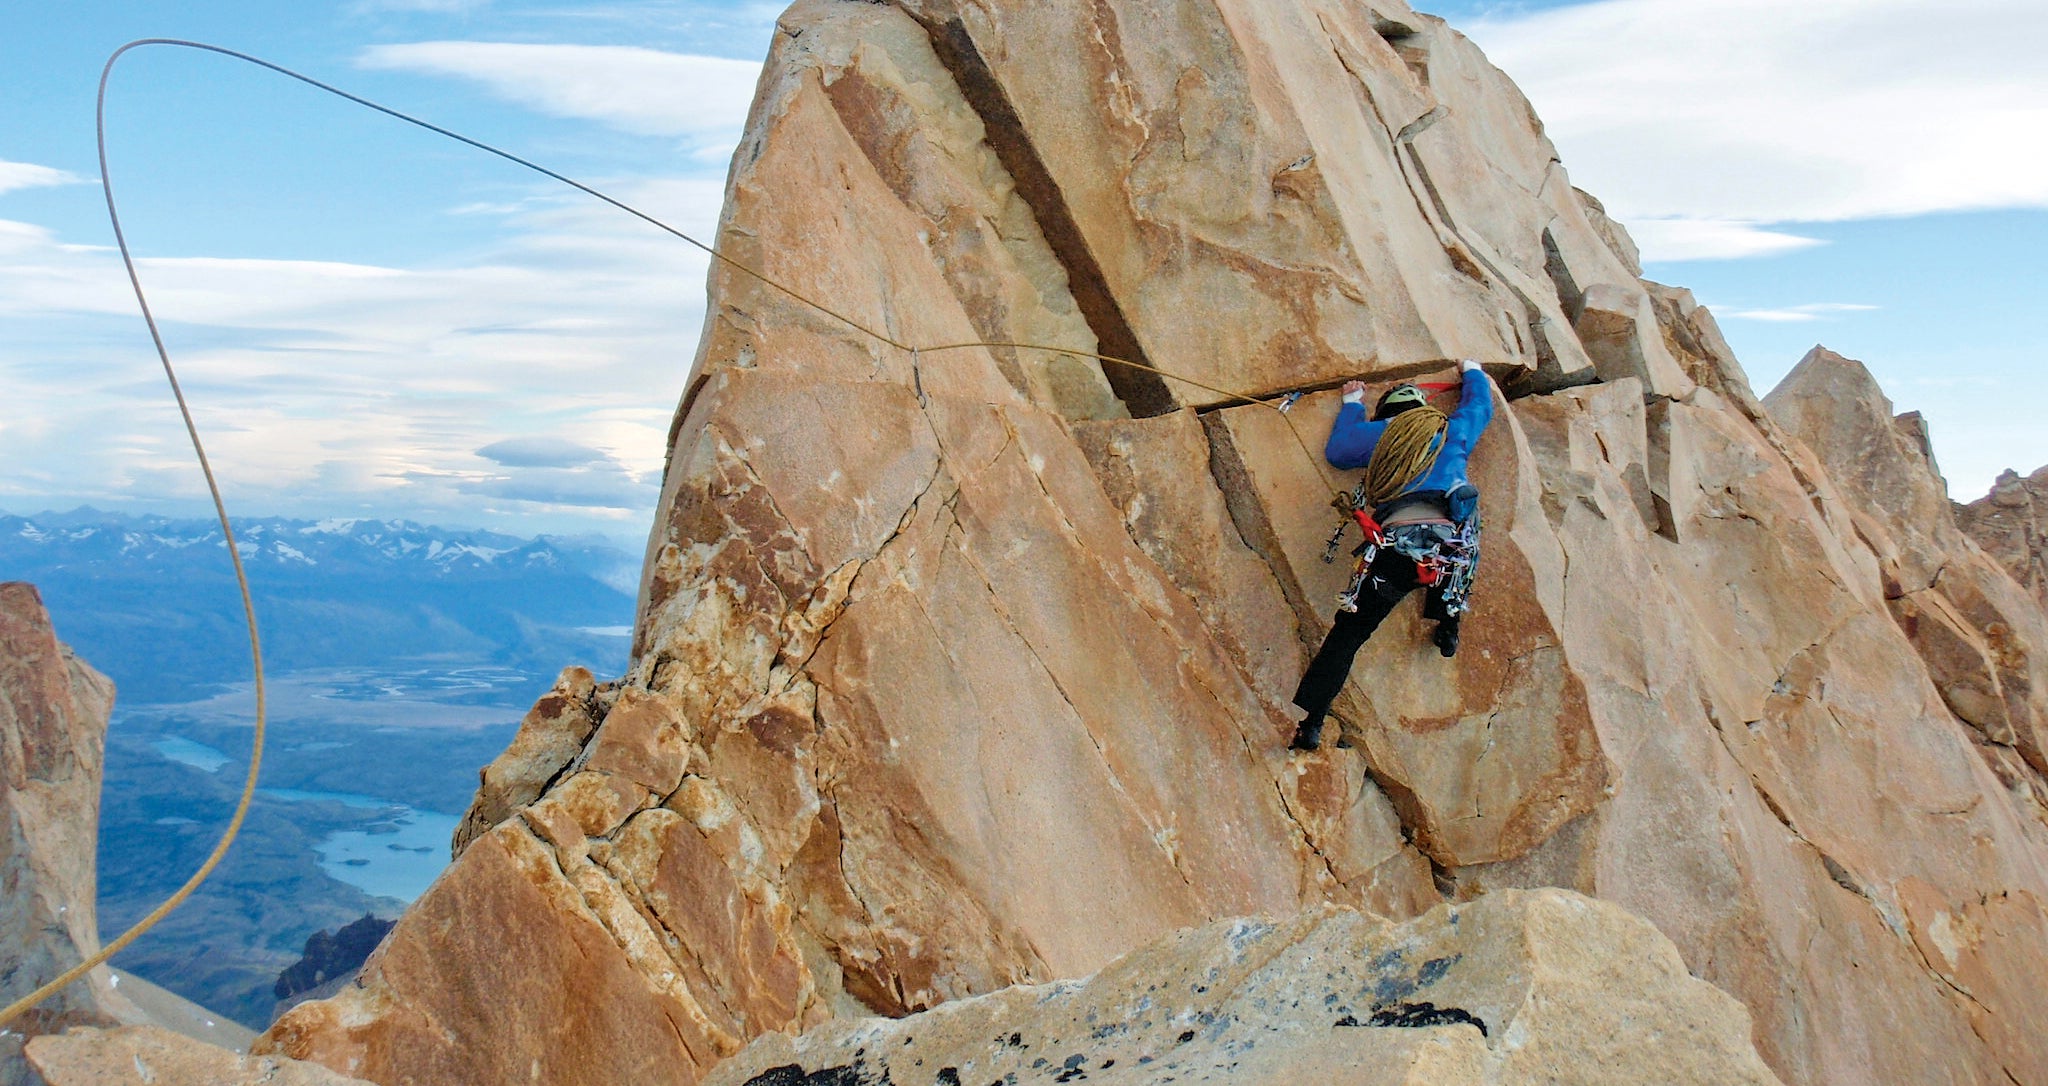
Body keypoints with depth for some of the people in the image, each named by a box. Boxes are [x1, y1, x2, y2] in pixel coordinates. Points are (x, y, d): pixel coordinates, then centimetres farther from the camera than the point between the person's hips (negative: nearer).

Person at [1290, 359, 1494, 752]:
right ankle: (1448, 627, 30)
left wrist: (1352, 403, 51)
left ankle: (1311, 724, -4)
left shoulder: (1380, 433, 20)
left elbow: (1336, 449, 37)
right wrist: (1472, 371, 66)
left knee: (1347, 634, 5)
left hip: (1397, 547, -2)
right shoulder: (1454, 430, 25)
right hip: (1452, 545, 2)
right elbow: (1480, 404, 46)